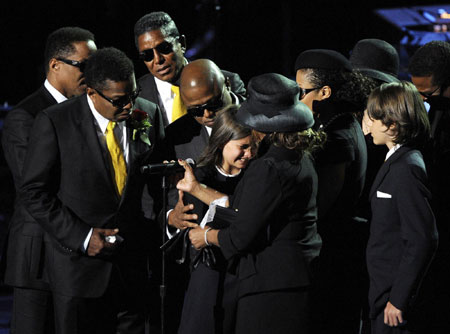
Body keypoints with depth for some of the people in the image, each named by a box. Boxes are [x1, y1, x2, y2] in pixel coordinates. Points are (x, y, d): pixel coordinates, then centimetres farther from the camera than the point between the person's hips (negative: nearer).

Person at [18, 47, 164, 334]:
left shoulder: (148, 115, 0)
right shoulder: (55, 123, -12)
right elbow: (34, 192, -10)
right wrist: (81, 237, -16)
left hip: (133, 265, 3)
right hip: (78, 264, -3)